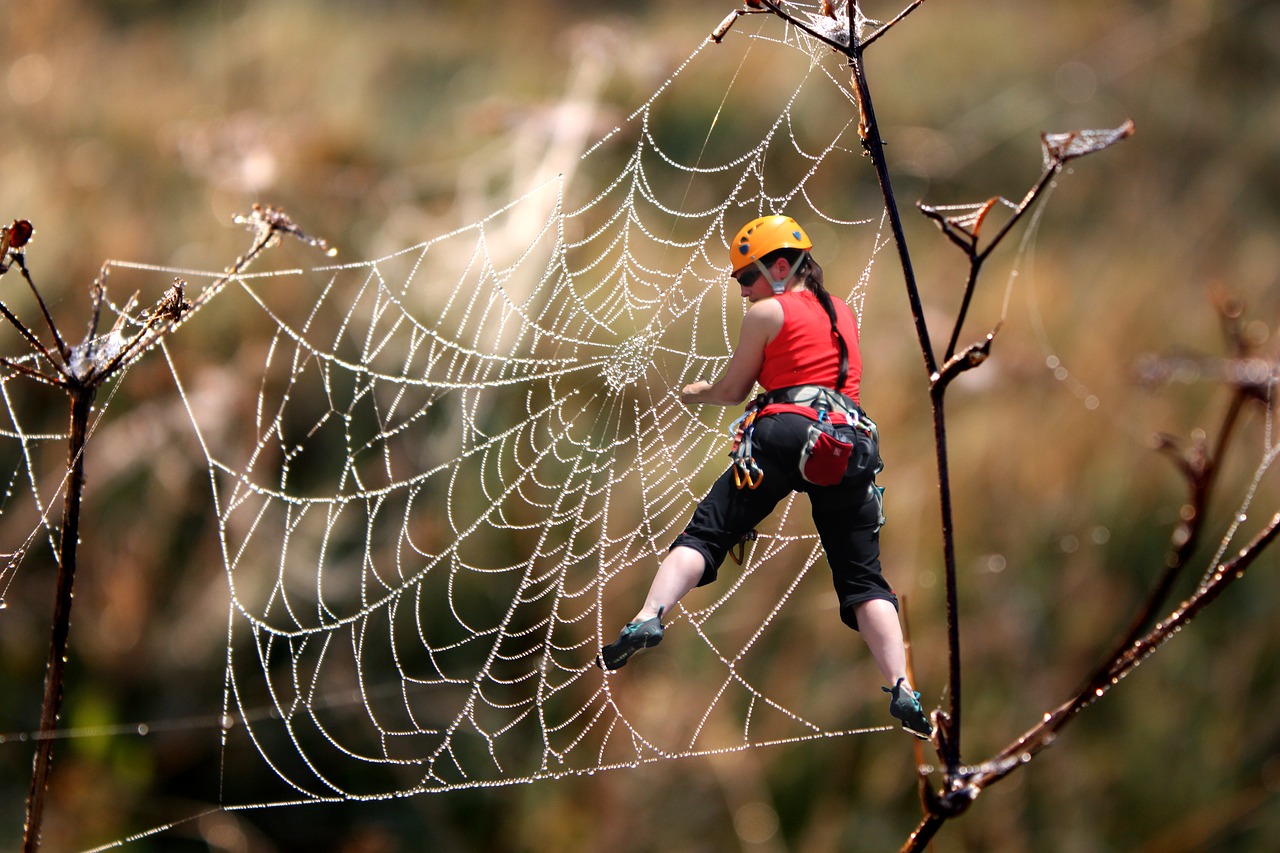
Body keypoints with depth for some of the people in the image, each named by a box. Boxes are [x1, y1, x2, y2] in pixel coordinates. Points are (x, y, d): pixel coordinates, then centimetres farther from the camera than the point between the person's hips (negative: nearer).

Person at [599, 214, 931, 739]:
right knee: (863, 577, 6)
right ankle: (902, 691, -7)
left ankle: (648, 617, -29)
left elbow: (731, 391, 12)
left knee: (706, 533, -5)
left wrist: (692, 393, 32)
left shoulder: (767, 313, 7)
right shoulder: (843, 313, 25)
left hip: (785, 432, -5)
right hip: (852, 441, 5)